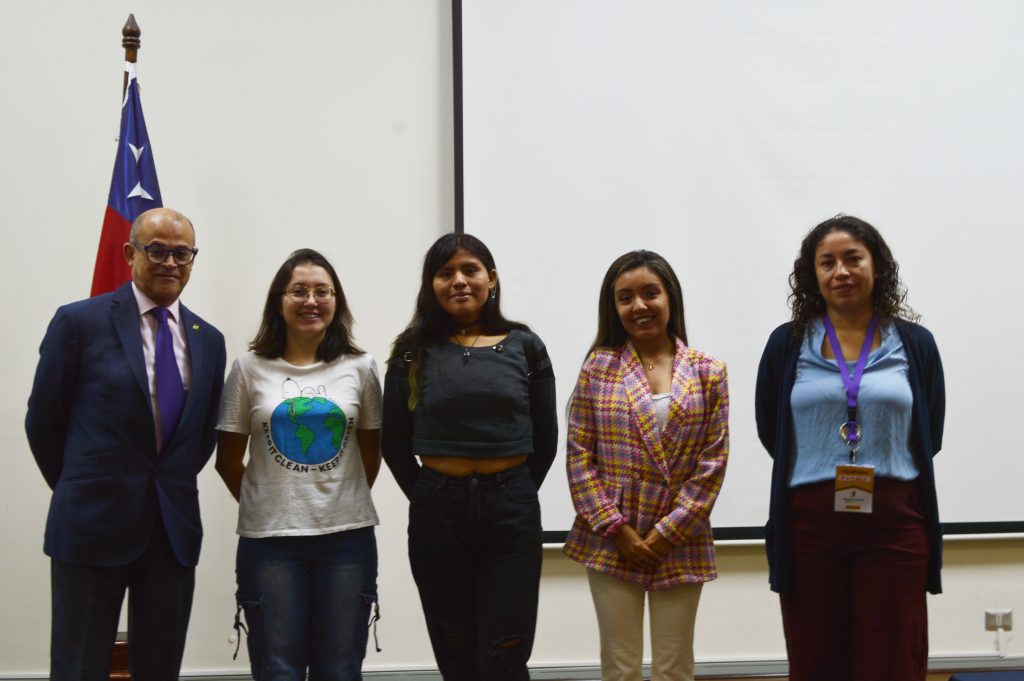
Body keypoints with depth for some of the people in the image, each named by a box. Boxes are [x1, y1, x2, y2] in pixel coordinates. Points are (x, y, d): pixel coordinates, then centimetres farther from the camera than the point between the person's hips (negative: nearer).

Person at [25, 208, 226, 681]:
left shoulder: (208, 339, 9)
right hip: (92, 526, -4)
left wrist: (172, 490, 11)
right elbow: (43, 422, 1)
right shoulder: (79, 322, -4)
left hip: (175, 530, 4)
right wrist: (80, 493, 7)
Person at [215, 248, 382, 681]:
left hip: (347, 536, 1)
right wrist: (261, 503, 9)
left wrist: (344, 504, 10)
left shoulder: (360, 368, 2)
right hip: (269, 538, -1)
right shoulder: (249, 368, 0)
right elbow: (229, 459, 7)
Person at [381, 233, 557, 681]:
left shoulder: (525, 347, 2)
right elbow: (394, 444, 6)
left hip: (512, 511, -1)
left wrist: (512, 492, 6)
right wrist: (428, 496, 4)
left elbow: (544, 438, 6)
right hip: (437, 511, 1)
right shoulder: (413, 352, 2)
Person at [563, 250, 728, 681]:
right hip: (611, 542, 0)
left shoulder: (708, 373, 1)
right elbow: (579, 457, -2)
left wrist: (665, 535, -9)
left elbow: (712, 464, -3)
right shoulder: (598, 367, 1)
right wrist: (618, 531, -10)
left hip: (680, 544, 0)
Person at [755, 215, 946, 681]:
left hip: (895, 523, 0)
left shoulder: (916, 344, 5)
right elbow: (770, 432, 9)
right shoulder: (787, 344, 3)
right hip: (809, 524, 0)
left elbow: (928, 437, 10)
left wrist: (883, 473, 6)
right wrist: (818, 472, 9)